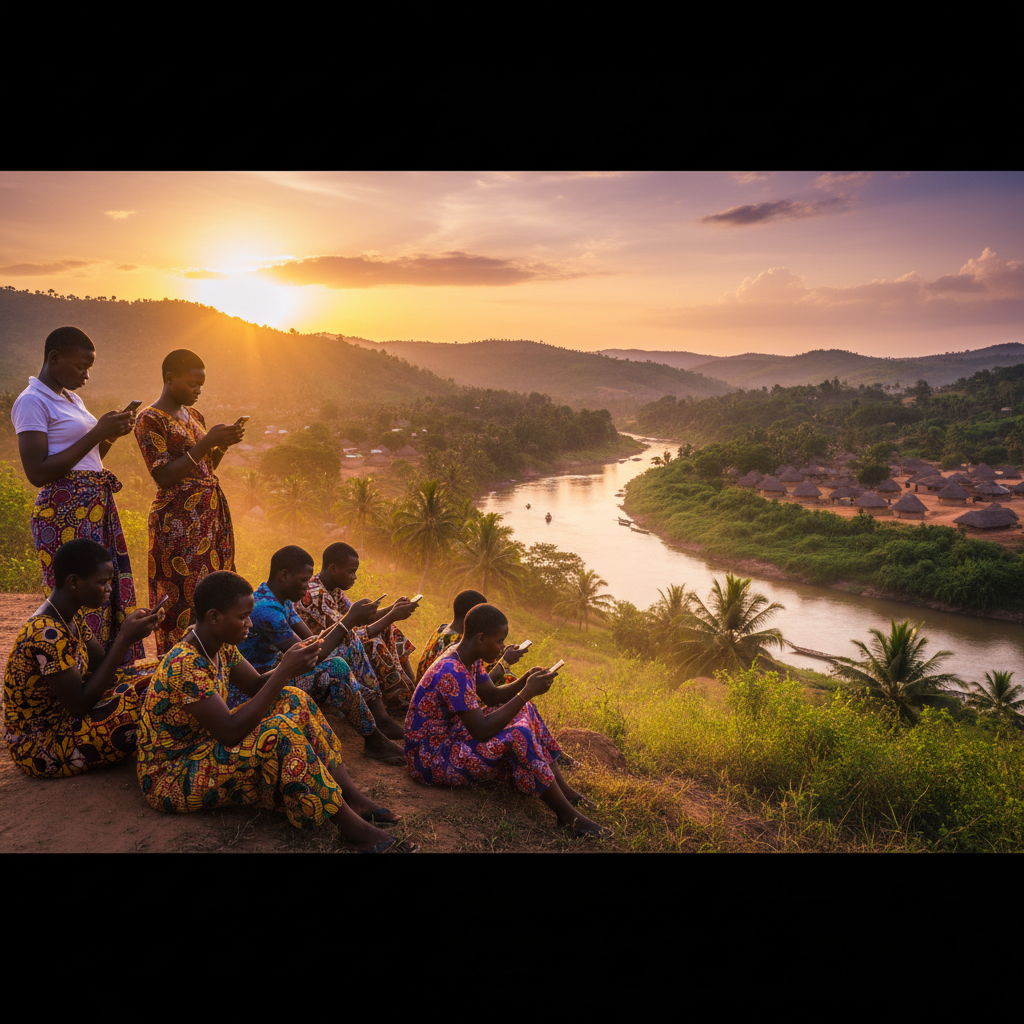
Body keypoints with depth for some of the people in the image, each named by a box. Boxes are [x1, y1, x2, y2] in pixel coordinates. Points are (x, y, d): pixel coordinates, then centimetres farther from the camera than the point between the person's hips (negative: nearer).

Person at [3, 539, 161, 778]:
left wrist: (129, 631, -14)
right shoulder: (47, 633, -29)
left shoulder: (72, 615, 1)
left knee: (153, 670, 5)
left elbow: (101, 666, 4)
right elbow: (80, 704, -27)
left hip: (62, 717, 10)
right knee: (145, 695, -24)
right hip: (39, 747, -10)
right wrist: (125, 639, -28)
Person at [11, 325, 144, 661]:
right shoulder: (32, 401, -8)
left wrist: (111, 434, 7)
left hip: (98, 508, 9)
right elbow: (38, 473, -16)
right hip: (64, 512, -9)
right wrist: (96, 433, -15)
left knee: (112, 594, 7)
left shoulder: (72, 399, 19)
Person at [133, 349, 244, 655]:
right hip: (179, 519, -8)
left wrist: (222, 445, 2)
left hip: (212, 513, 8)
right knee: (184, 597, -7)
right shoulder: (149, 419, -7)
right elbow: (164, 477, -15)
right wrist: (206, 442, -17)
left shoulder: (194, 416, 17)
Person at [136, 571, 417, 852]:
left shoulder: (220, 644, -1)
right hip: (170, 778, -10)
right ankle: (352, 827, -20)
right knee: (279, 734, -29)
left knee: (292, 700, -2)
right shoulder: (184, 666, -30)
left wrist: (288, 666, -15)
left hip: (206, 749, 10)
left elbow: (256, 687, 7)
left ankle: (354, 798, -8)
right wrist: (284, 672, -33)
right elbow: (230, 734, -34)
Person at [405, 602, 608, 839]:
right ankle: (568, 815, -14)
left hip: (451, 736, 11)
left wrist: (525, 680, -7)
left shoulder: (469, 659, 1)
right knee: (518, 736, -27)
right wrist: (527, 693, -27)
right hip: (429, 759, -11)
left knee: (524, 712, 7)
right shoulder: (452, 673, -30)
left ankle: (565, 790, 4)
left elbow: (492, 697, 12)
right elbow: (480, 731, -31)